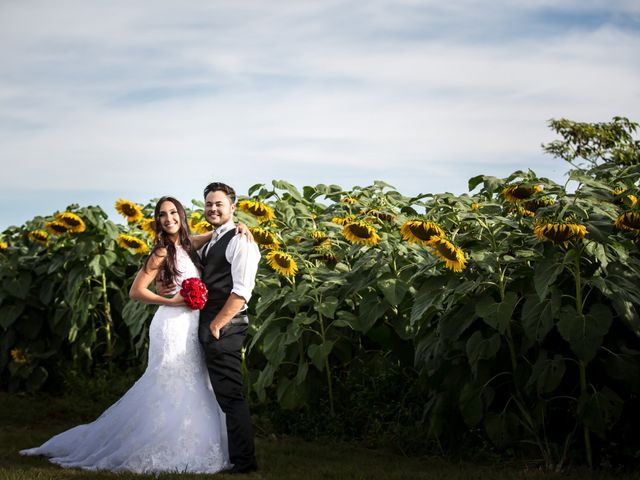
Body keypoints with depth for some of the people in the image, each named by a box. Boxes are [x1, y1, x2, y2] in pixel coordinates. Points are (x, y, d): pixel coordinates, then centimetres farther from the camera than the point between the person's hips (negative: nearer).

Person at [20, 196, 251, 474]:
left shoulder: (188, 245, 8)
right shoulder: (162, 252, -11)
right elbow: (136, 291, -13)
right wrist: (172, 301, -17)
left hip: (191, 327, 8)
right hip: (173, 326, -8)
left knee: (190, 390, 11)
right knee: (170, 391, -4)